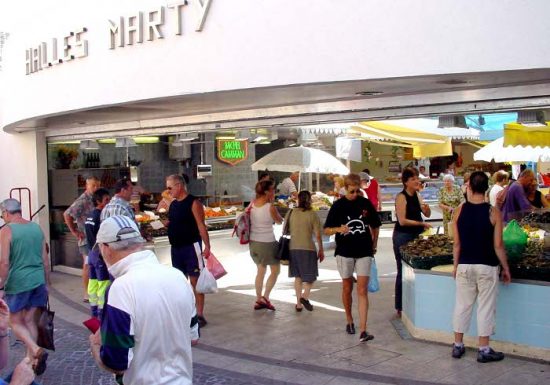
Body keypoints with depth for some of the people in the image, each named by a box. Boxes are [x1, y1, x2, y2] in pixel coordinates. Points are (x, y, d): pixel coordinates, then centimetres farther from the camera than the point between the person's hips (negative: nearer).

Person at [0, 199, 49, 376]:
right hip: (38, 281, 5)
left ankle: (36, 350, -11)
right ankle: (32, 361, 18)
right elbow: (45, 259, 11)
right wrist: (46, 283, 19)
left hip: (17, 283, -5)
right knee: (30, 320, 15)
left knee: (16, 322, 9)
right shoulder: (36, 228, 7)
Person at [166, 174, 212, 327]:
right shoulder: (173, 204, 12)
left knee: (195, 280, -5)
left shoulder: (193, 203, -11)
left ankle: (199, 315, 0)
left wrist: (207, 246, -20)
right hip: (176, 248, 8)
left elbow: (201, 226, -15)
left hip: (191, 246, -8)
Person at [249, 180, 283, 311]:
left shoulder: (252, 204, -2)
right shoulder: (270, 207, -18)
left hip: (253, 242, 7)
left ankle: (259, 300, 23)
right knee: (275, 270, 10)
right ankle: (265, 297, 2)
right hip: (267, 243, -6)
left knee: (260, 270, 19)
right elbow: (279, 221, -3)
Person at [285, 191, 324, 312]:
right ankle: (305, 297, -16)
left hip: (293, 248, 4)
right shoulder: (312, 215, -7)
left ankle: (299, 304, 16)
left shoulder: (290, 213, 4)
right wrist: (321, 250, 3)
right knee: (310, 276, 7)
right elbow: (318, 235, -7)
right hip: (308, 248, -4)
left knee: (298, 276, 15)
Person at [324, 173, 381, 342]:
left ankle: (363, 330, -10)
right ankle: (349, 320, 34)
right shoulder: (338, 205, -3)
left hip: (364, 252, 0)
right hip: (344, 252, 0)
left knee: (362, 291, -6)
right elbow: (327, 230, -3)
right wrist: (338, 229, -22)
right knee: (347, 289, 13)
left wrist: (373, 245, 11)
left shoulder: (366, 204, 1)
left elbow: (375, 226, 14)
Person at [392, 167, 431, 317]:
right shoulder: (401, 197, -12)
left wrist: (426, 208, -8)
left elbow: (427, 215, 13)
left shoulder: (417, 195, 9)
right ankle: (400, 308, 10)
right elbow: (402, 221, -18)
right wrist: (421, 223, -17)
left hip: (417, 235, 7)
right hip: (403, 236, -7)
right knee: (403, 271, 1)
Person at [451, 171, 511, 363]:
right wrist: (505, 268, 3)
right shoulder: (493, 212, -10)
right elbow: (498, 245, -9)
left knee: (462, 305, 12)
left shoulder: (460, 210, -4)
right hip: (487, 267, -2)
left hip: (465, 266, 2)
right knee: (485, 307, 6)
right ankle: (484, 350, 13)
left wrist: (455, 265, 12)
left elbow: (457, 243, 0)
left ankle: (458, 346, 21)